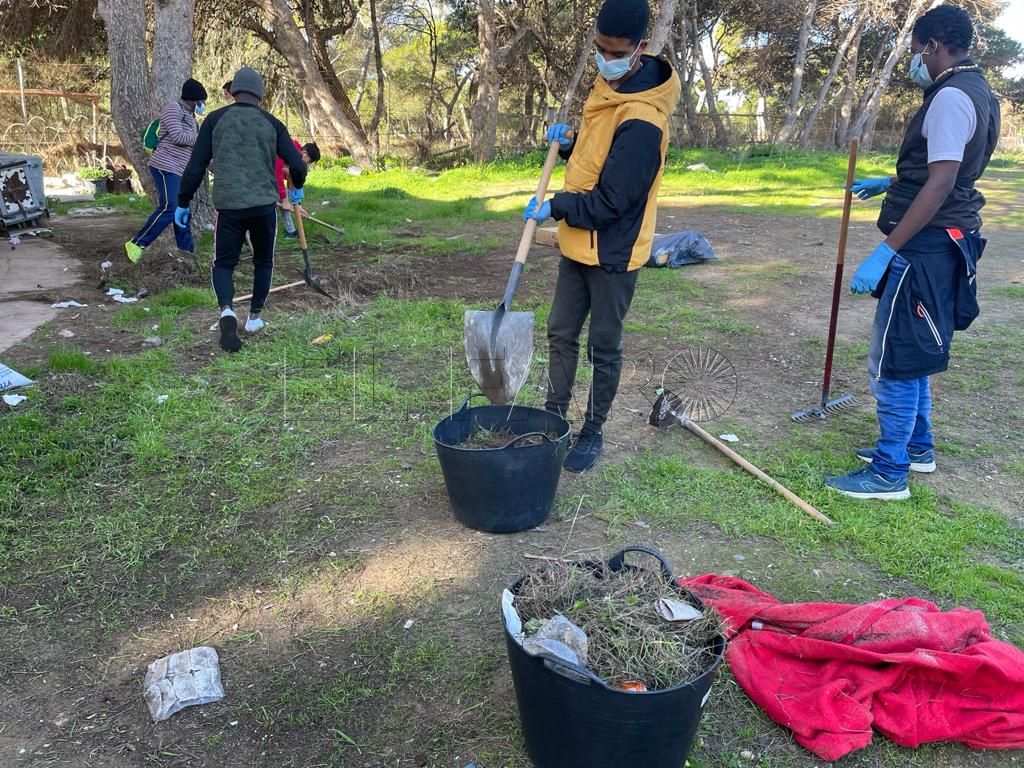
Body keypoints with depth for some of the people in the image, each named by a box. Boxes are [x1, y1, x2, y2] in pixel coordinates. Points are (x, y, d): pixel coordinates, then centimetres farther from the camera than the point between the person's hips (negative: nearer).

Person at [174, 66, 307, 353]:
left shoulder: (215, 120, 4)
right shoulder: (272, 124, 6)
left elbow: (196, 166, 2)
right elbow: (297, 166, 4)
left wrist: (183, 203, 11)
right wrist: (296, 189, 26)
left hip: (228, 205, -1)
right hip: (264, 204, 1)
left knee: (223, 264, 10)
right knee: (263, 262, 22)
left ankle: (227, 311, -17)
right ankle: (254, 318, 27)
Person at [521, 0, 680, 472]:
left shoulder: (640, 121, -25)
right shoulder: (608, 88, 4)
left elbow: (610, 202, -24)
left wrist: (553, 208, -13)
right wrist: (569, 142, 0)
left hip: (612, 252, -9)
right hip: (579, 243, 9)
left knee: (603, 348, 6)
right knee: (561, 334, 15)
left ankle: (593, 433, 23)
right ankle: (554, 418, 29)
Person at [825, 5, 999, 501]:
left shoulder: (951, 96, -17)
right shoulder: (972, 91, 16)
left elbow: (941, 184, -25)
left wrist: (885, 251, -26)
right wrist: (890, 183, 35)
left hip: (925, 248, -11)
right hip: (935, 243, 11)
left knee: (894, 359, -5)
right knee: (909, 353, 19)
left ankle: (890, 473, 4)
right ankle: (917, 447, 32)